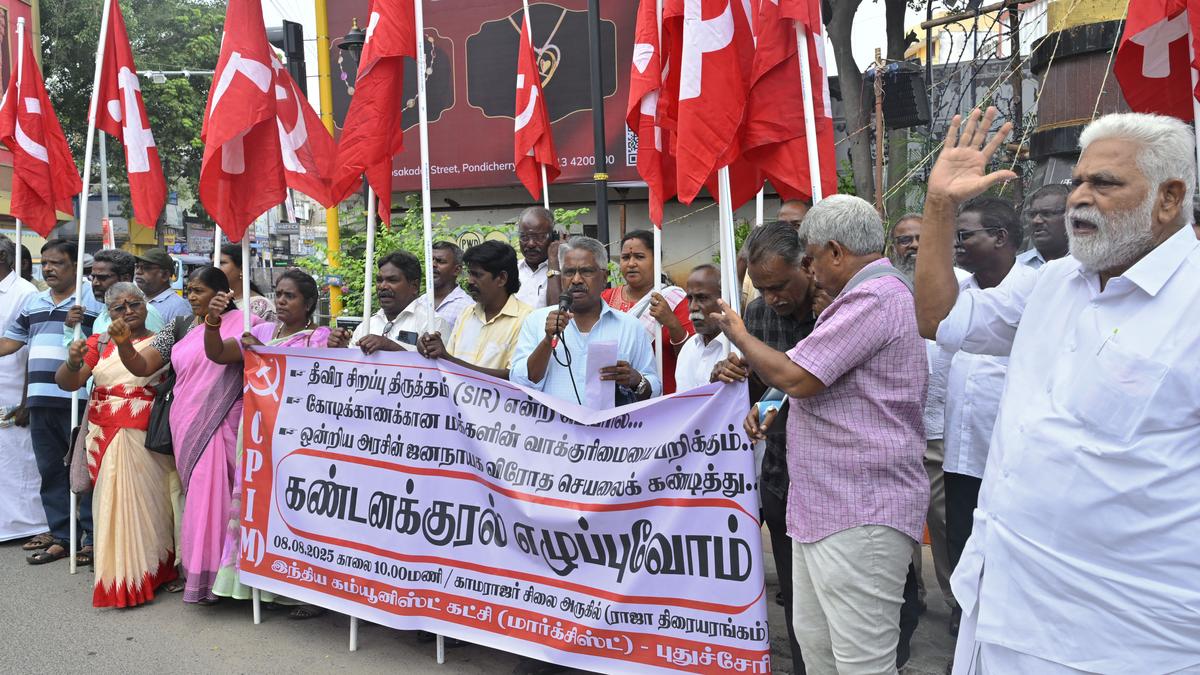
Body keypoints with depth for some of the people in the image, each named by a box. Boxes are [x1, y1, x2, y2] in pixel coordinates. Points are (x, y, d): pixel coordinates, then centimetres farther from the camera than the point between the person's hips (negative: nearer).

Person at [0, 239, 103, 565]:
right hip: (41, 401, 7)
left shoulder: (94, 301, -2)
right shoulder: (33, 303, 17)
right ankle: (60, 537, 20)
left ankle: (92, 538, 7)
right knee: (50, 471, 11)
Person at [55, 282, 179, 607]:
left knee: (143, 501, -3)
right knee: (111, 501, 4)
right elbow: (67, 383, 4)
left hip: (146, 438, -3)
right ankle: (116, 576, 15)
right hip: (104, 435, 3)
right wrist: (73, 361, -17)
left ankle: (143, 574, 9)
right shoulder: (98, 342, 9)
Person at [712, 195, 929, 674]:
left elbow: (796, 377, -21)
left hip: (860, 515, -11)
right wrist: (774, 408, 13)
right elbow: (822, 384, 28)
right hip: (824, 506, 11)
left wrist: (737, 335, -4)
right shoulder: (873, 295, 20)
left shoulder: (875, 297, -17)